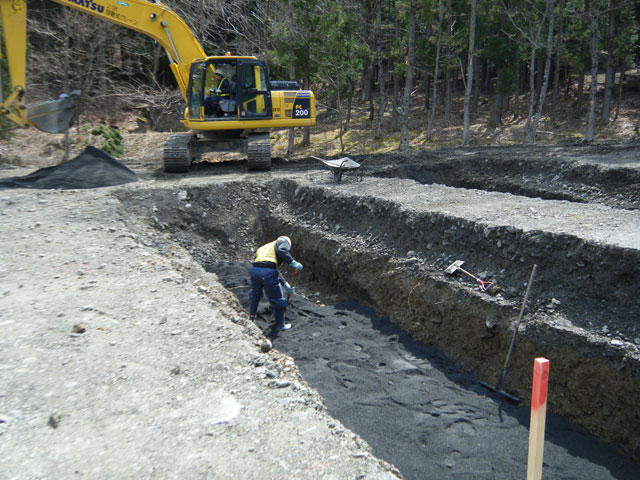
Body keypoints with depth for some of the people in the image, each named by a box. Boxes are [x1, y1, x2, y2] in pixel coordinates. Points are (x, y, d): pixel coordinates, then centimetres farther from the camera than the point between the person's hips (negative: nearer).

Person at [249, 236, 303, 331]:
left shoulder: (266, 247, 35)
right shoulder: (284, 241, 15)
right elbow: (281, 250, -12)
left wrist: (285, 284, 36)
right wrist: (293, 262, -14)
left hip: (254, 270, 7)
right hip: (268, 272, -7)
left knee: (255, 294, 32)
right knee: (278, 300, 11)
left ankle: (251, 318, 47)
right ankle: (280, 325, 24)